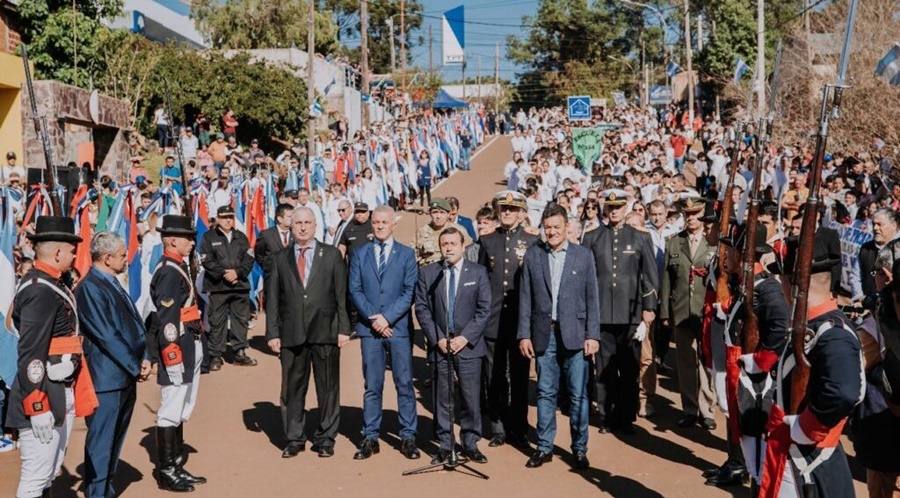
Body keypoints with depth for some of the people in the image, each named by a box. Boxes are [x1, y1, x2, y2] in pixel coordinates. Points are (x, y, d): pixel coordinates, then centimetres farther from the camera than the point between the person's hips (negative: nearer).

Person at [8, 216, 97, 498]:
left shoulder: (52, 284, 12)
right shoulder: (40, 291, -18)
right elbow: (30, 354, -23)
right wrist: (38, 407, -23)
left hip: (61, 396, 10)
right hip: (44, 399, -10)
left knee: (50, 473, 18)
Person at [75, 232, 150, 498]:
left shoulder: (113, 284, 14)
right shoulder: (89, 288, -14)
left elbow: (135, 324, 12)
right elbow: (107, 336, -18)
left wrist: (144, 358, -1)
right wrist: (135, 367, -13)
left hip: (126, 376, 9)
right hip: (107, 377, -9)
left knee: (115, 439, 17)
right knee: (101, 442, 0)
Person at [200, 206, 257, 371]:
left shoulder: (241, 237, 13)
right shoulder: (209, 237, 3)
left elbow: (249, 259, 5)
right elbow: (207, 261, -6)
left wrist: (237, 272, -11)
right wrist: (223, 274, -14)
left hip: (240, 285, 4)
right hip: (217, 287, -4)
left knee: (241, 319, 8)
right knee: (217, 322, -2)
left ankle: (240, 353, 17)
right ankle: (215, 356, 4)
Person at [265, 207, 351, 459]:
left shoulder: (332, 255, 6)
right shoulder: (279, 259, 9)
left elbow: (342, 295, 3)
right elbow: (272, 299, 7)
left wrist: (343, 328, -4)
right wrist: (272, 333, 0)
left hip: (325, 332, -1)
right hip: (291, 334, 1)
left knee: (328, 388, 6)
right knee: (292, 388, 6)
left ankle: (326, 438, 18)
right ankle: (294, 438, 19)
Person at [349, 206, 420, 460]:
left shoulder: (406, 254, 7)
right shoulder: (359, 254, 11)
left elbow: (409, 292, -1)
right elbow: (354, 290, 4)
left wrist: (387, 317, -11)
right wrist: (372, 318, -9)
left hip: (399, 327, -1)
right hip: (369, 327, 1)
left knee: (404, 384, 1)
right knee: (372, 385, 5)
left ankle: (407, 437, 8)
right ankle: (370, 437, 11)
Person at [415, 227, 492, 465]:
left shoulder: (478, 272, 4)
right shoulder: (427, 273, 5)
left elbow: (484, 309, 0)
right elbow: (422, 309, 3)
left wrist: (465, 337, -9)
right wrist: (437, 339, -7)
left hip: (468, 345, -1)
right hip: (439, 345, 1)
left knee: (471, 398, 1)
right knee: (442, 398, 4)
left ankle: (470, 444, 13)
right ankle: (444, 445, 14)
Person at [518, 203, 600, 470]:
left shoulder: (584, 255, 3)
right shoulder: (533, 255, 5)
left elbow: (592, 297, 2)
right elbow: (525, 298, 5)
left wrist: (593, 335, -4)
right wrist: (524, 334, 1)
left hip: (574, 334, -1)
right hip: (543, 335, 1)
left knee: (578, 394, 3)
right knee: (545, 393, 8)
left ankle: (580, 448, 15)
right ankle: (544, 447, 18)